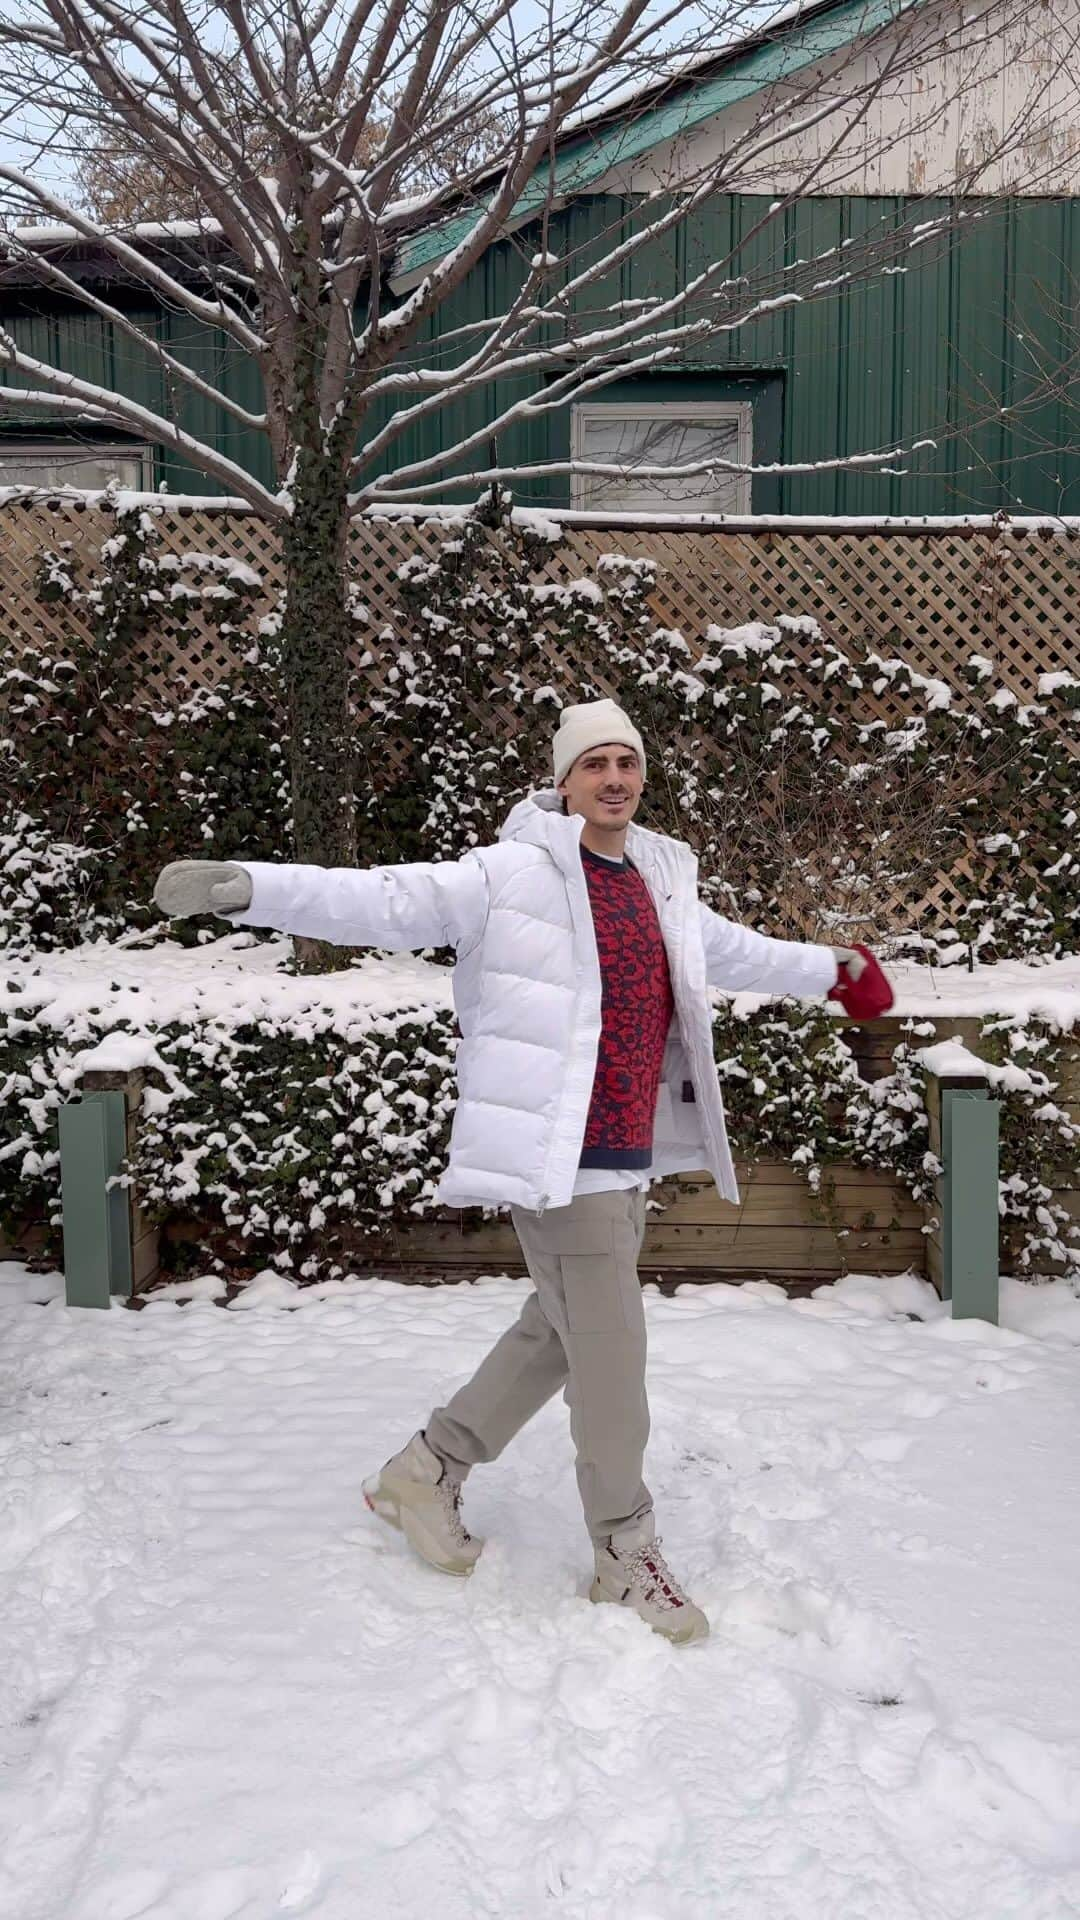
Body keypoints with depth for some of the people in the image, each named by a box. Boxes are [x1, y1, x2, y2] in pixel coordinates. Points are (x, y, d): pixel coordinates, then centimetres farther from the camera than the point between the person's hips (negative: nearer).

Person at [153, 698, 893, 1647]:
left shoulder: (664, 888, 12)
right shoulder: (513, 874, -10)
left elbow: (737, 952, 30)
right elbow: (387, 901, -18)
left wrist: (831, 967, 44)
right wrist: (246, 887, -30)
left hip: (632, 1157, 8)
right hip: (560, 1159, -8)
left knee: (560, 1332, 18)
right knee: (611, 1356, 0)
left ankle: (427, 1471, 35)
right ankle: (627, 1556, 20)